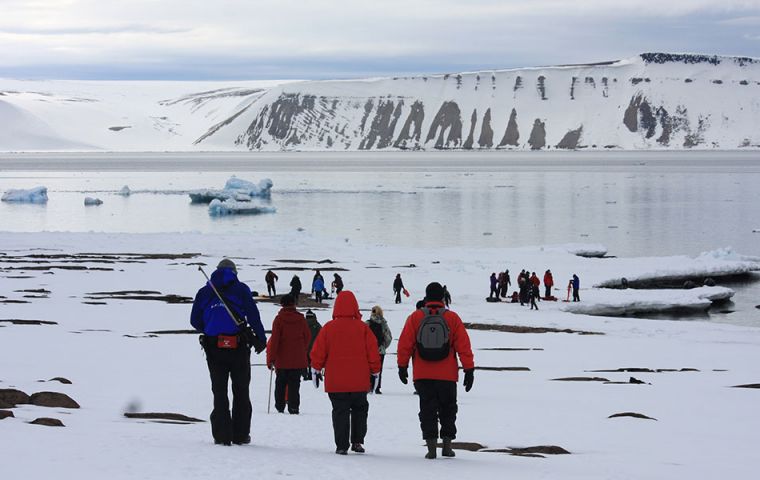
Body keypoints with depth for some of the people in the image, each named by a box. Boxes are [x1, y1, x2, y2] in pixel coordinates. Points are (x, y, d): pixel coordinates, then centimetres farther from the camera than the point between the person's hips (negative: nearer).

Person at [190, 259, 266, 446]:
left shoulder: (204, 292, 8)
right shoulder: (241, 289, -1)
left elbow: (195, 321, 8)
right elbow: (253, 316, -9)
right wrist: (261, 339, 0)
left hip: (213, 348, 2)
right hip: (238, 346, -2)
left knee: (219, 392, 9)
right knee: (241, 392, 10)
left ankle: (222, 435, 4)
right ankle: (240, 434, 9)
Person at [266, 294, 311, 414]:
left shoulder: (279, 319, -6)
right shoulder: (301, 319, 1)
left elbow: (274, 340, -9)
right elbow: (308, 337, 9)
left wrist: (271, 359, -6)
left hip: (282, 359, -1)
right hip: (298, 359, 1)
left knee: (280, 383, 13)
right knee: (294, 384, 2)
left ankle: (280, 406, 16)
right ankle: (293, 408, -4)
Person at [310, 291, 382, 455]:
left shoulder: (328, 328, -3)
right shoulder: (362, 328, -4)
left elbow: (318, 352, 2)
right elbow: (373, 352, 0)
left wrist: (316, 369, 15)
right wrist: (375, 372, 11)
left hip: (335, 381, 0)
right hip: (360, 381, 0)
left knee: (340, 411, 4)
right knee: (360, 410, 18)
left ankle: (342, 445, -1)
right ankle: (357, 441, 13)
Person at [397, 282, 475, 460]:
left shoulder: (415, 318, -1)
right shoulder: (452, 318, -1)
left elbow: (405, 344, 1)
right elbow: (464, 345, -1)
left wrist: (402, 367, 11)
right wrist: (469, 370, 3)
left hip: (422, 375, 0)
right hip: (447, 376, 0)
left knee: (428, 411, 4)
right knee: (447, 410, 14)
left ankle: (431, 445, -5)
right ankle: (447, 444, 9)